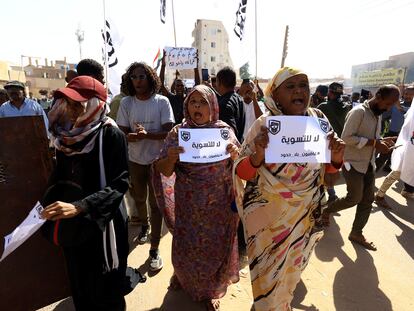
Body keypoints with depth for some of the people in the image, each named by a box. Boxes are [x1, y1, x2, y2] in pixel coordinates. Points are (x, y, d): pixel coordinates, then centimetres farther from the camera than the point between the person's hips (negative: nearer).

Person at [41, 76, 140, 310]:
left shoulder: (110, 134, -17)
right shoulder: (65, 132, 1)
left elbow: (120, 184, -22)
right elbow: (61, 174, 11)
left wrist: (80, 206, -31)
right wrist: (53, 204, 0)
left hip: (103, 221, -5)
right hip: (71, 221, 5)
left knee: (104, 284, 13)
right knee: (79, 278, 22)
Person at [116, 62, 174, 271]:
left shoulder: (162, 102, -10)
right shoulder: (126, 102, -4)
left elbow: (169, 132, -15)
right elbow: (122, 133, -6)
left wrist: (147, 134, -30)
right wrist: (137, 135, -27)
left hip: (157, 160, -3)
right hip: (135, 160, 3)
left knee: (155, 203, 2)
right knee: (139, 198, 21)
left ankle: (155, 249, 14)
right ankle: (144, 224, 52)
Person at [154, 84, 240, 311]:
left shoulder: (224, 130, -4)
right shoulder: (178, 133, -5)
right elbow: (164, 171, -6)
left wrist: (236, 154, -26)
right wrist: (171, 157, -28)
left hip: (218, 204, 0)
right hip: (188, 204, 1)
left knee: (215, 247, 12)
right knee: (185, 246, 13)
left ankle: (210, 290, 41)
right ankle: (184, 275, 49)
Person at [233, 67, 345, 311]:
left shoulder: (319, 119, -6)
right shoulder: (263, 125, -18)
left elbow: (326, 168, 5)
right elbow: (242, 173, -17)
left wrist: (336, 158, -17)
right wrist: (258, 156, -37)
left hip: (304, 214, 4)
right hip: (269, 215, -4)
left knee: (292, 269, 27)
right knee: (268, 275, 14)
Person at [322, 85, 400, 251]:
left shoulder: (377, 114, 11)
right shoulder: (358, 112, -16)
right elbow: (347, 137, -23)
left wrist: (382, 141, -2)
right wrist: (374, 142, -23)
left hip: (369, 164, 8)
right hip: (353, 163, -8)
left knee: (367, 200, 9)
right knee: (354, 199, -3)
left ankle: (356, 233, 23)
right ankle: (326, 210, 22)